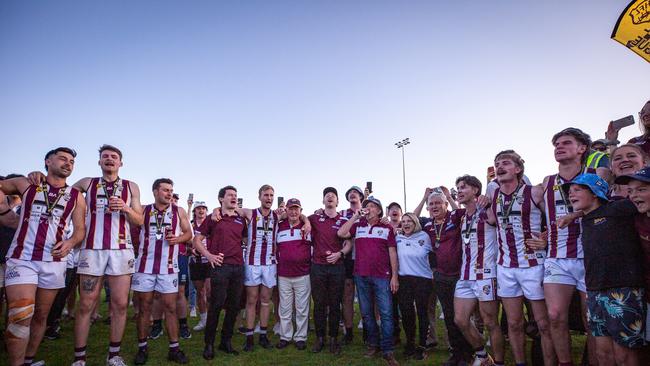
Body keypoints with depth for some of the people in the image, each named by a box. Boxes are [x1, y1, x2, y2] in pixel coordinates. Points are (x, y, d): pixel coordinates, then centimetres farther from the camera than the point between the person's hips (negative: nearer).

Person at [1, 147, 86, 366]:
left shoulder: (76, 196, 6)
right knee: (21, 315, -15)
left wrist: (70, 242, -17)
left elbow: (80, 229, 5)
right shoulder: (26, 185, 4)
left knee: (40, 316, 11)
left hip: (53, 261, 2)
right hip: (21, 258, -2)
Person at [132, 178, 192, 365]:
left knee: (170, 307, 2)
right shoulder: (144, 210, 3)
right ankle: (142, 348, 20)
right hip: (145, 265, 0)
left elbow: (188, 233, 8)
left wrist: (177, 239, -11)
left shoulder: (179, 211, 4)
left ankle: (174, 348, 10)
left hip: (168, 266, 0)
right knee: (144, 307, 7)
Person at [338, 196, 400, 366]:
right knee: (366, 313, 12)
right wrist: (355, 216, -5)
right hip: (361, 276, 2)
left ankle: (387, 350, 5)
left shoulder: (387, 228, 4)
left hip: (382, 276, -2)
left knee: (386, 313, -4)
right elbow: (341, 233, -6)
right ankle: (373, 344, 26)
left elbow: (392, 253, 3)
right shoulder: (357, 226, 9)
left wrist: (394, 276, -3)